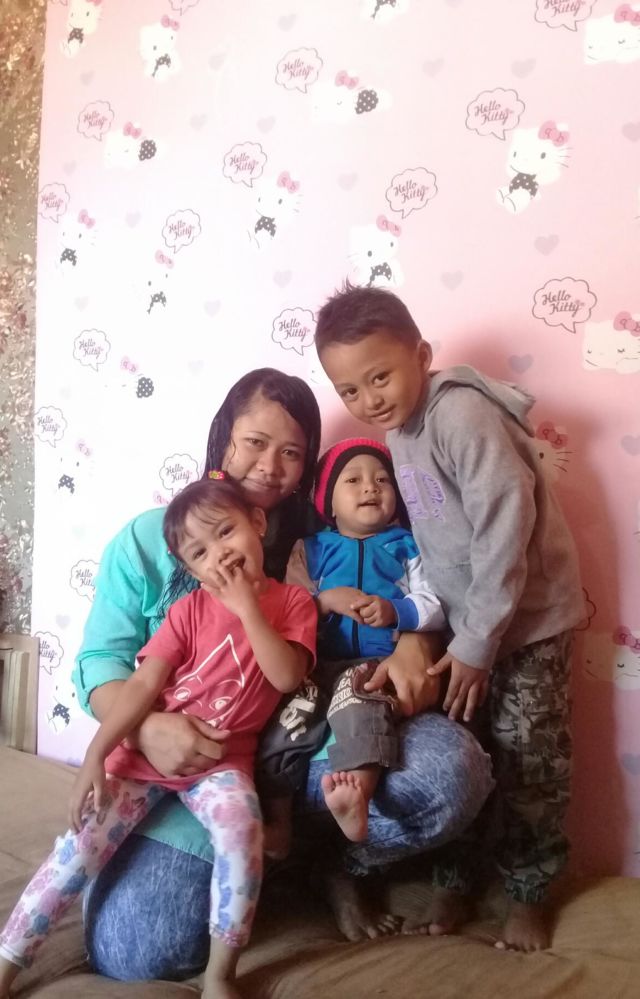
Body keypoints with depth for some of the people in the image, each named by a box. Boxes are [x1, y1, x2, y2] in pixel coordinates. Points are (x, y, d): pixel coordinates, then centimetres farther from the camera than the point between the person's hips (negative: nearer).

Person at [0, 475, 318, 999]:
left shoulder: (293, 602, -1)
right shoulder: (190, 609, -1)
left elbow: (286, 677, -15)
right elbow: (142, 684, -6)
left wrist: (247, 608, -19)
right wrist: (95, 755, -12)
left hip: (222, 758, -1)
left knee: (242, 833, -29)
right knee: (83, 843, -6)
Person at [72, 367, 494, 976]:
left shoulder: (320, 537, 7)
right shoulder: (148, 539, 1)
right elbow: (101, 660, -2)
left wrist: (411, 643, -14)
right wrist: (145, 727, -24)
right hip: (194, 761, -1)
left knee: (453, 766, -24)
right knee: (133, 951, -21)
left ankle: (341, 866, 6)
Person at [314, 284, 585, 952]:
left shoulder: (461, 415, -25)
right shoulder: (401, 423, 1)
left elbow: (505, 531, -26)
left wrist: (478, 643, -20)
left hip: (526, 617, -6)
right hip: (460, 619, 7)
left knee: (526, 765, 6)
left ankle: (527, 896, 27)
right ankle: (451, 882, 30)